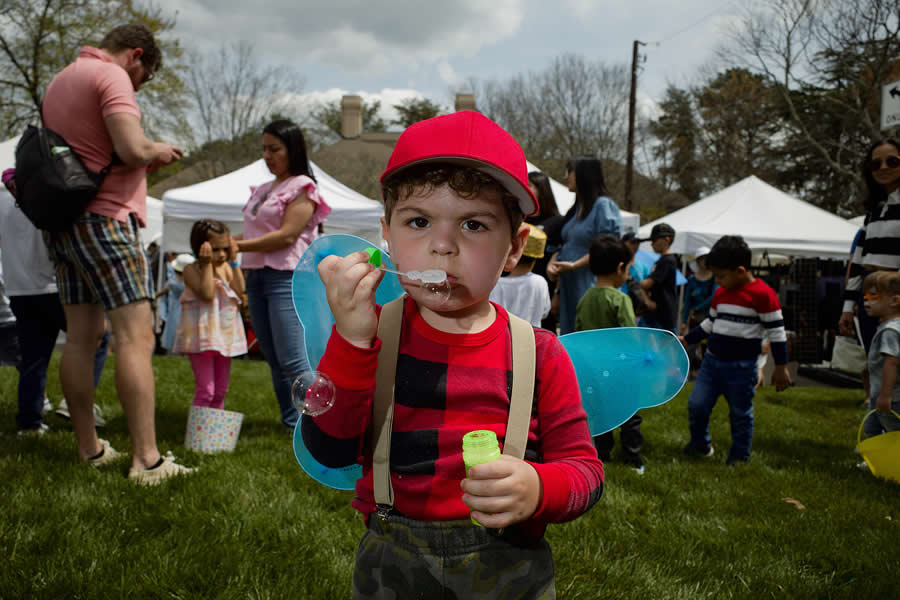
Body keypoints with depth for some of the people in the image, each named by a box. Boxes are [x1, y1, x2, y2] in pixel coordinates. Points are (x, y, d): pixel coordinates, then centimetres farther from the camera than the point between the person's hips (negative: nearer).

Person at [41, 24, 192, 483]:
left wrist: (145, 161, 20)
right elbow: (132, 150, -22)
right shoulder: (112, 76, -8)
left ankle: (89, 449, 14)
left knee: (80, 337, 9)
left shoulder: (60, 81, 21)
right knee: (136, 337, -11)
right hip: (104, 218, -9)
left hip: (63, 221, 9)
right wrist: (157, 151, -1)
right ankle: (147, 460, -14)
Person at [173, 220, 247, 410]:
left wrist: (233, 262, -6)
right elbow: (207, 294, -23)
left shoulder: (226, 267, 8)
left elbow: (240, 290, -6)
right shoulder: (191, 269, -10)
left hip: (225, 334, 7)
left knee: (220, 390, 13)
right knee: (205, 389, -11)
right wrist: (207, 264, -21)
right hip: (202, 336, -6)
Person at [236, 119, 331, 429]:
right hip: (256, 276, 8)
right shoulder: (263, 189, 20)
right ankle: (291, 421, 16)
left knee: (292, 360, -14)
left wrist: (239, 246, -16)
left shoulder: (302, 187, -5)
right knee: (274, 360, 9)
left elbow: (287, 235, -15)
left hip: (287, 278, -8)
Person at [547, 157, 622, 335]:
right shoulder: (575, 209, 18)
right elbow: (563, 244, 19)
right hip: (569, 286, 8)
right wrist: (552, 263, -1)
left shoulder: (603, 205, -8)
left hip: (590, 286, -8)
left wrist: (574, 265, -20)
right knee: (569, 330, 11)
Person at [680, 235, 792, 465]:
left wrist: (781, 367, -10)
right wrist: (686, 340, 18)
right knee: (696, 404, 2)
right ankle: (700, 445, 24)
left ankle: (740, 455, 23)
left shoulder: (762, 294, -13)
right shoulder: (720, 293, 9)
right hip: (712, 360, 6)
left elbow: (776, 332, -11)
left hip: (741, 367, -6)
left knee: (740, 413, 6)